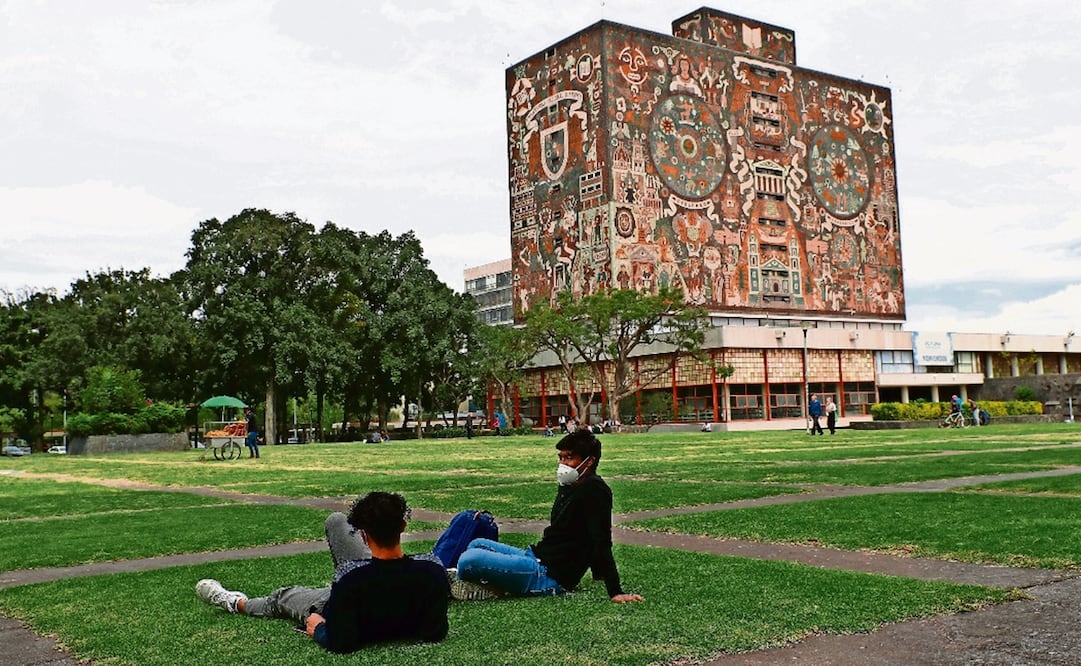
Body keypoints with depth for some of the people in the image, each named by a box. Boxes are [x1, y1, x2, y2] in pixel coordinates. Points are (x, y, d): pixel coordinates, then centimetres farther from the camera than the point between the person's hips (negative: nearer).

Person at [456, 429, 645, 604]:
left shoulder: (594, 491, -15)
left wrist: (616, 592, -23)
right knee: (476, 545, 19)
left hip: (550, 575, -10)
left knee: (470, 561, -23)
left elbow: (602, 543, -21)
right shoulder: (569, 486, 13)